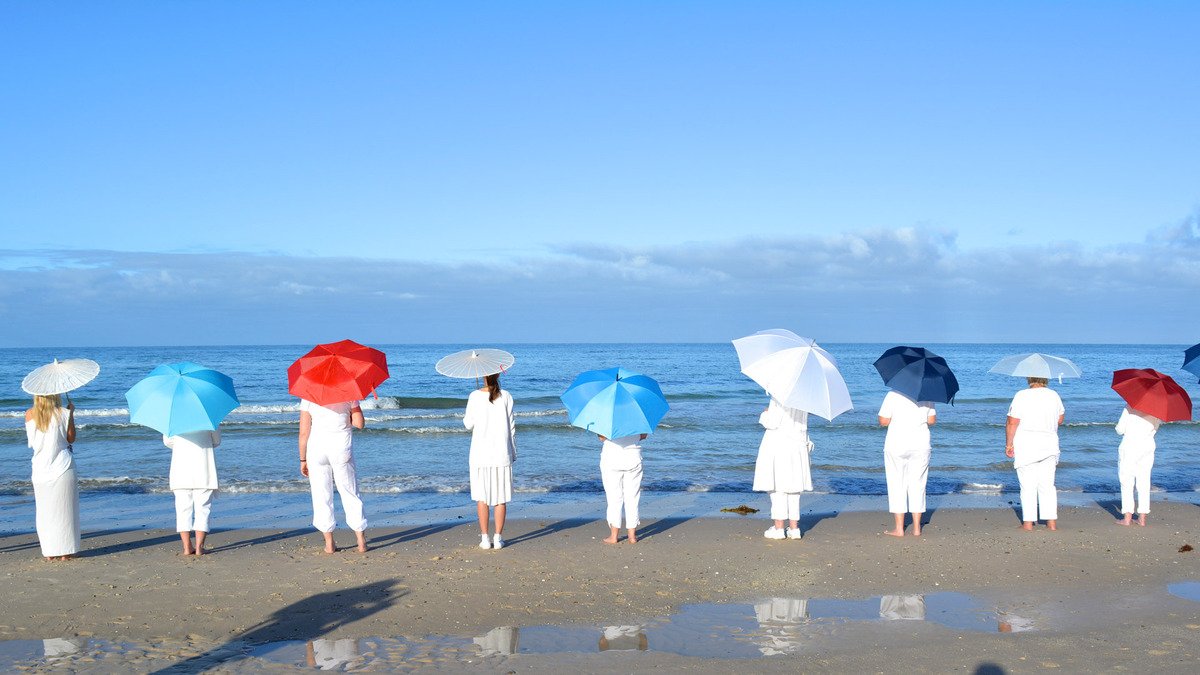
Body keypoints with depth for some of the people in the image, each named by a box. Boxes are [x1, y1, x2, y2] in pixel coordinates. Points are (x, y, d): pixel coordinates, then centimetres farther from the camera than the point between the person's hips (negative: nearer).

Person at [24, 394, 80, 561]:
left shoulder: (29, 414, -1)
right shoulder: (64, 413, -8)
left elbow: (31, 441, 13)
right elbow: (71, 438, 1)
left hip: (41, 470, 2)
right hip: (62, 466, -2)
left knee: (44, 511, 9)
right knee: (64, 509, 6)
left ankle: (50, 552, 10)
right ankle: (65, 550, 7)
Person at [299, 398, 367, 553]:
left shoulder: (308, 397, -2)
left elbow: (304, 432, -3)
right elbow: (360, 423, -4)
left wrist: (303, 459, 4)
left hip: (317, 449, 0)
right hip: (342, 448, 1)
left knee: (322, 497, 7)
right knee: (350, 495, 8)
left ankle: (329, 544, 9)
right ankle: (362, 542, 8)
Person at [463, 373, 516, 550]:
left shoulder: (475, 396, -6)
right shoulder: (505, 396, -3)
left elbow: (469, 424, 0)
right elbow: (511, 426, 2)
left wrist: (466, 415, 22)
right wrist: (513, 452, 11)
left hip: (480, 453, -1)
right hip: (502, 452, 1)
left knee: (482, 496, 7)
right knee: (501, 497, 6)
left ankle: (485, 538, 7)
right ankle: (498, 538, 7)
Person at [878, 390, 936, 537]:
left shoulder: (892, 395, -9)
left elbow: (883, 421, -9)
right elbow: (931, 420, 5)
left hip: (896, 446, -3)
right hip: (921, 446, 3)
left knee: (897, 485, 5)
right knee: (917, 486, 9)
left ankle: (899, 528, 4)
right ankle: (916, 528, 10)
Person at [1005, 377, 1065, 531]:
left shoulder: (1021, 396, -9)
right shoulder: (1054, 395, 5)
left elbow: (1012, 422, -12)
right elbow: (1060, 419, 17)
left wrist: (1008, 444, -3)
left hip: (1025, 447, -4)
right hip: (1049, 446, 4)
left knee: (1028, 486, 0)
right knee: (1047, 486, 10)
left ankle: (1028, 523, 0)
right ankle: (1052, 521, 9)